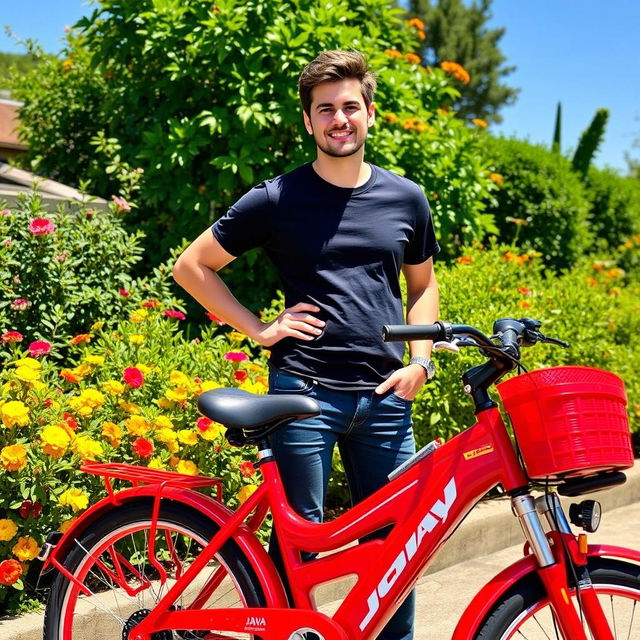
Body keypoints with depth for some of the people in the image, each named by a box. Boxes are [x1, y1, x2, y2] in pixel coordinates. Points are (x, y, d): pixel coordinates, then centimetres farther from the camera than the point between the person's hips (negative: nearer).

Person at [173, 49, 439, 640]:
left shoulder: (406, 199, 9)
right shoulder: (277, 199, 0)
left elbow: (423, 285, 21)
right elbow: (192, 266, 5)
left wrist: (420, 360, 6)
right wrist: (258, 329, -2)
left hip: (386, 394, 3)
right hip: (304, 389, -3)